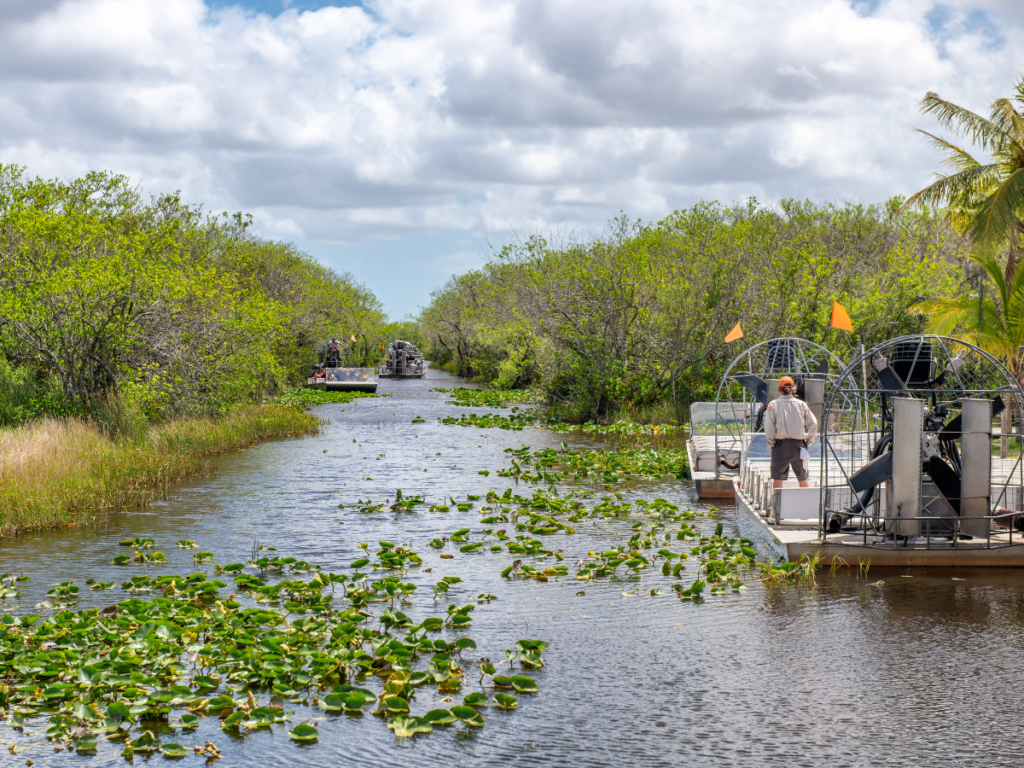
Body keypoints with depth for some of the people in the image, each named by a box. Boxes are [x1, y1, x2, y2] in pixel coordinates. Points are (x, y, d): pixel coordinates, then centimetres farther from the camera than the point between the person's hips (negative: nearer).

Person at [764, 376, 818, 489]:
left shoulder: (773, 404, -3)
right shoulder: (801, 404, 3)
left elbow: (769, 427, -8)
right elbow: (813, 424, 1)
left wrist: (771, 444, 2)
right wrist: (808, 443, 9)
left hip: (780, 445, -2)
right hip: (798, 445, 2)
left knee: (777, 478, 2)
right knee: (803, 478, 13)